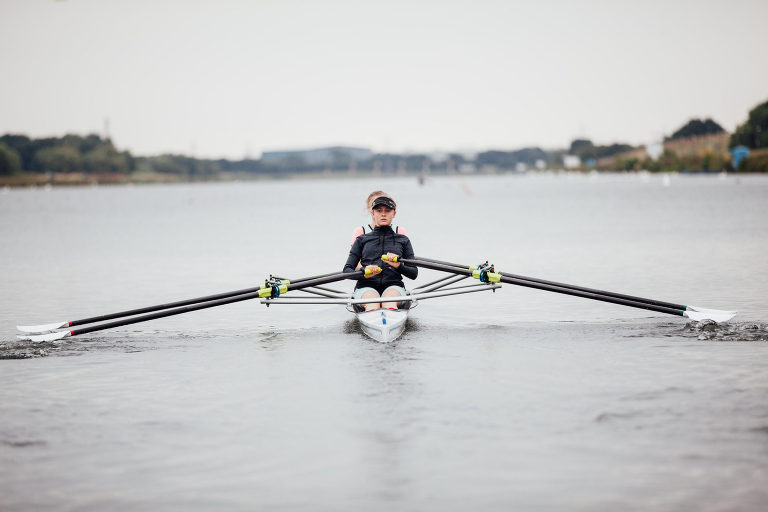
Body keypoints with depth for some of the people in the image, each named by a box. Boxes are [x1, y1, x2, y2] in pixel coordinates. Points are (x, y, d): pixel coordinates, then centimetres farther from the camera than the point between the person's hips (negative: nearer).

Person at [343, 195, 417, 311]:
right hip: (366, 287, 0)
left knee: (390, 303, -38)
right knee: (372, 305, -38)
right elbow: (347, 270, 11)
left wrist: (398, 266, -9)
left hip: (394, 286, 0)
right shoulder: (362, 240, 19)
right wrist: (363, 274, -12)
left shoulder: (403, 240, 20)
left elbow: (414, 274, 13)